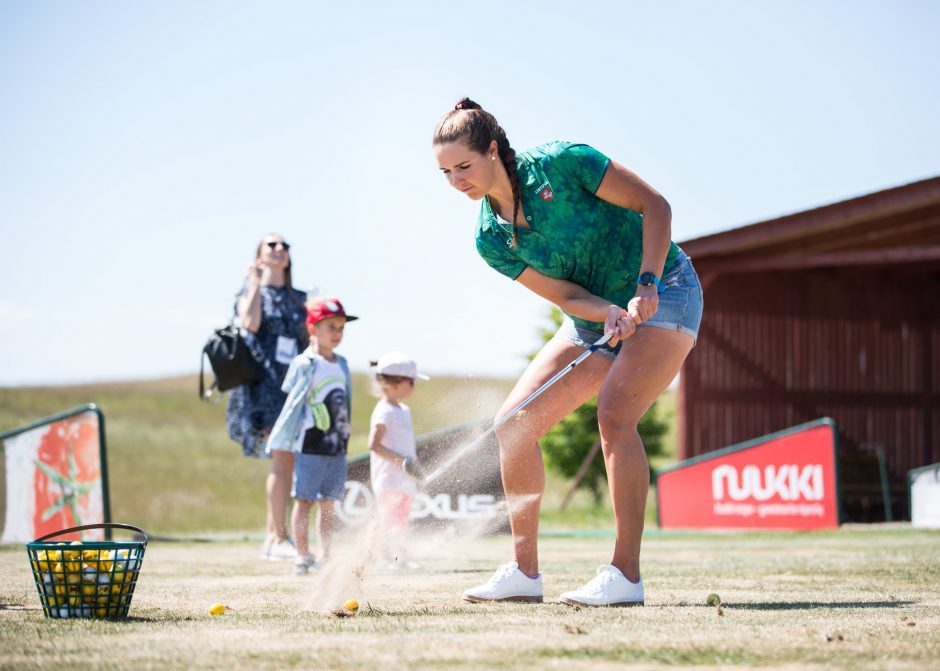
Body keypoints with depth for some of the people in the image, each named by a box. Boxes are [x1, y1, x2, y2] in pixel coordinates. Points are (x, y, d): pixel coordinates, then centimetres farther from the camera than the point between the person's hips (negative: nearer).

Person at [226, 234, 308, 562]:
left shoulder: (298, 299, 21)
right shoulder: (250, 292, 7)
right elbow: (250, 324, -14)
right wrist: (255, 285, -6)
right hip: (266, 383, -6)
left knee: (285, 462, 2)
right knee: (283, 458, -16)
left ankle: (271, 539, 8)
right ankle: (280, 537, -16)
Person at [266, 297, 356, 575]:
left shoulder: (342, 364, 12)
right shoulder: (305, 365, -8)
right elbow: (293, 404, -9)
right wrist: (280, 442, -10)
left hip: (337, 447, 6)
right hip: (310, 445, -6)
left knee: (328, 503, 10)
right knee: (304, 500, -3)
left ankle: (325, 557, 14)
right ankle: (303, 558, -1)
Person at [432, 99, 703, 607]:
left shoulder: (560, 164, -20)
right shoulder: (490, 240, -5)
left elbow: (654, 205, -15)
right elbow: (566, 296, -10)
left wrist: (645, 287, -25)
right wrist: (613, 313, -30)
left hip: (663, 293, -6)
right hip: (594, 316, 6)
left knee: (613, 412, -27)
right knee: (515, 422, -4)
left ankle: (626, 575, -25)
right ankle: (524, 572, 2)